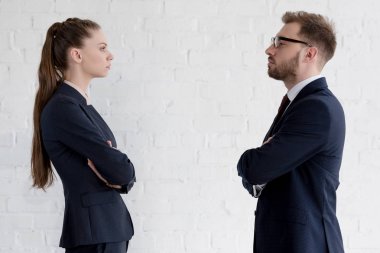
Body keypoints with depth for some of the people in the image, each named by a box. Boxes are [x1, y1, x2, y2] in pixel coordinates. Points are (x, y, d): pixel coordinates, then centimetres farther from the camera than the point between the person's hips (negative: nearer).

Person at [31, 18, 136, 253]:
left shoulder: (81, 104, 13)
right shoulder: (62, 108, -15)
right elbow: (121, 168, -19)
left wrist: (117, 177, -10)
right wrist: (124, 174, 2)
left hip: (110, 224, 8)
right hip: (93, 232, -8)